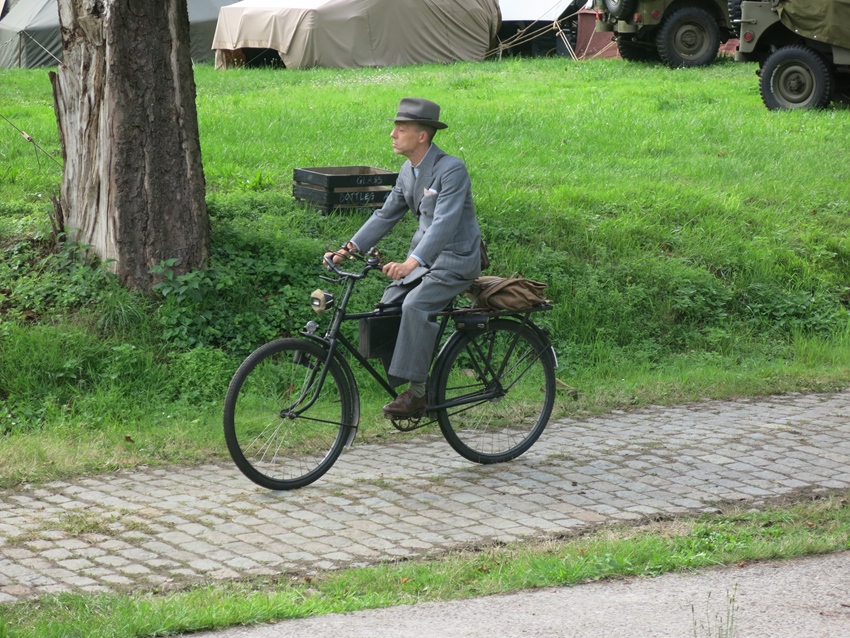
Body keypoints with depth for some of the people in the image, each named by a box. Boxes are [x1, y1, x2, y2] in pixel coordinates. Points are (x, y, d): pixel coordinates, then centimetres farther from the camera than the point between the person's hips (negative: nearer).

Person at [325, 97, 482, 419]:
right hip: (423, 256, 8)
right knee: (387, 307, -6)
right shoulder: (408, 171, 7)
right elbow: (386, 214, 11)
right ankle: (398, 384, 5)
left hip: (455, 259, -8)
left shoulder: (451, 169, -20)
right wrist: (349, 248, 0)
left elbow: (444, 223, -30)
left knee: (415, 305, -28)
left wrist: (411, 263, -42)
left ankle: (417, 391, -25)